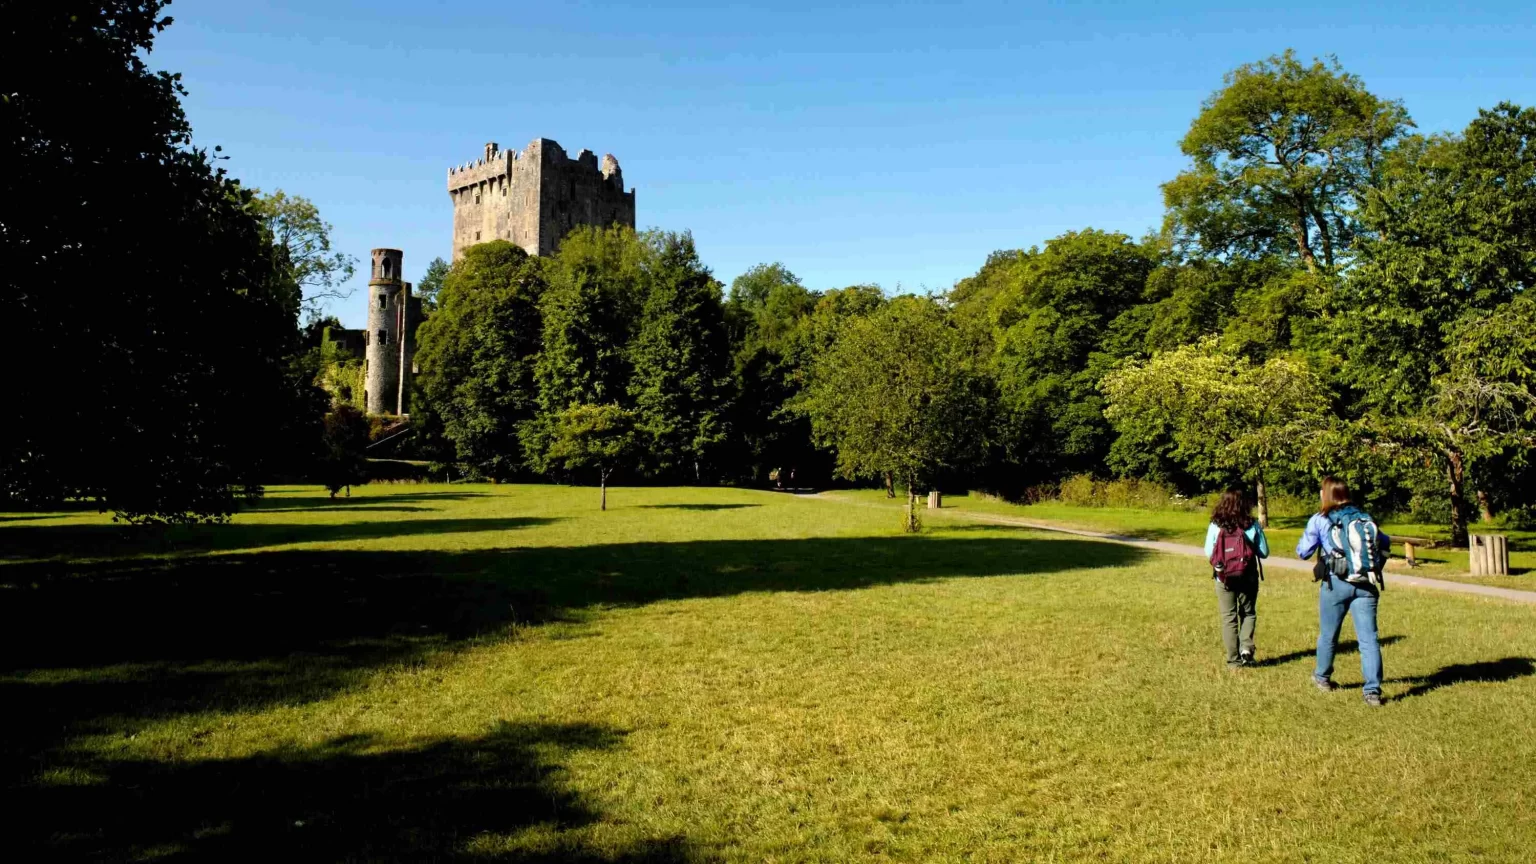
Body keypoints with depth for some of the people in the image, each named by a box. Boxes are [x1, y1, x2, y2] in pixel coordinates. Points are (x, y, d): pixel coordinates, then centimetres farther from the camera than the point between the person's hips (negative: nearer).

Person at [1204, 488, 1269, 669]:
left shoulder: (1215, 526, -9)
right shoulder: (1253, 525, -8)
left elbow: (1208, 553, -4)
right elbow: (1264, 553, -2)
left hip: (1224, 579, 0)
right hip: (1248, 578, 0)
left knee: (1229, 617, 10)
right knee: (1248, 613, 20)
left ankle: (1234, 660, 11)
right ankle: (1246, 647, 2)